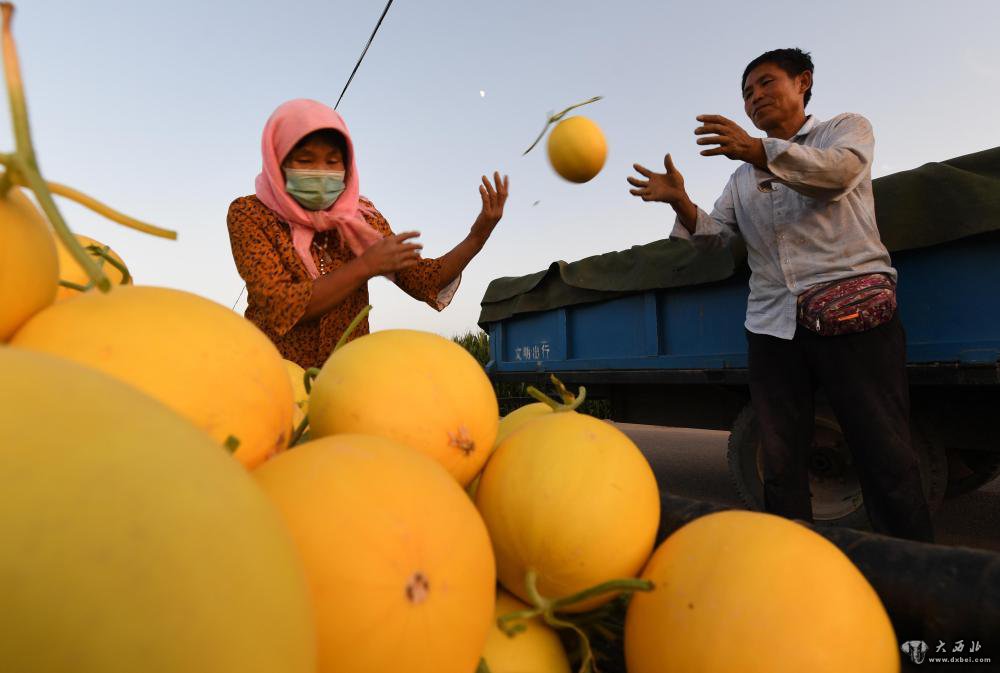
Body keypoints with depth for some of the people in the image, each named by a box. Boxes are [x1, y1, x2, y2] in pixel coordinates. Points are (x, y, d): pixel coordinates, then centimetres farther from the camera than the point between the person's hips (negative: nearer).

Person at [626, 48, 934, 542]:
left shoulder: (847, 129, 11)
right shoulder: (742, 177, 23)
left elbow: (837, 172, -12)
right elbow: (713, 236, 11)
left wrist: (758, 150, -25)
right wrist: (679, 201, -7)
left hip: (853, 311, -4)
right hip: (773, 325, 4)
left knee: (885, 457, -3)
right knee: (780, 464, 5)